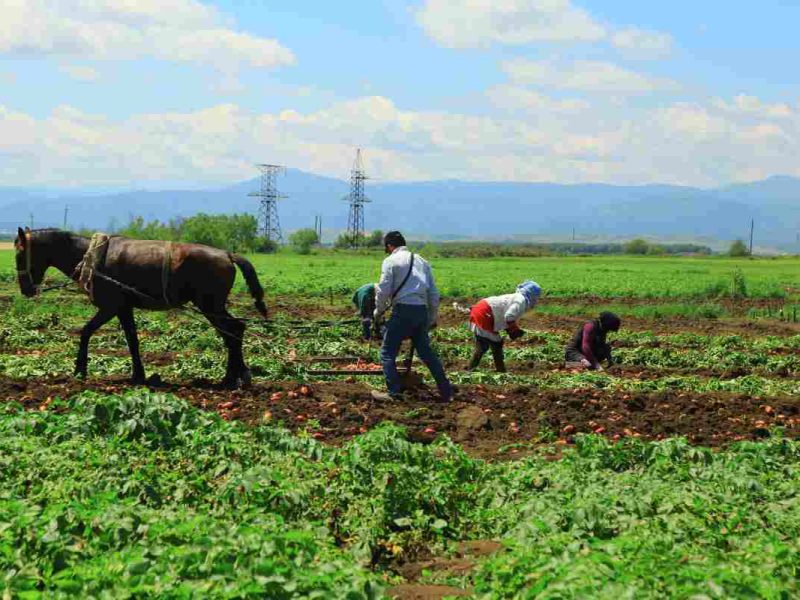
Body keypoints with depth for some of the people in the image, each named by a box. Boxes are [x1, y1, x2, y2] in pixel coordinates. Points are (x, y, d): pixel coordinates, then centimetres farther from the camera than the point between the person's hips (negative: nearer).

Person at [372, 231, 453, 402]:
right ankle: (446, 392, 15)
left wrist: (378, 311, 9)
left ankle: (394, 392, -5)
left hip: (403, 310, -6)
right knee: (426, 351, 16)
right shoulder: (421, 260, 18)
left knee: (387, 353, 4)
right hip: (422, 311, 6)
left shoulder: (390, 261, 0)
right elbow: (434, 293, 17)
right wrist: (433, 317, 24)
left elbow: (383, 290, -7)